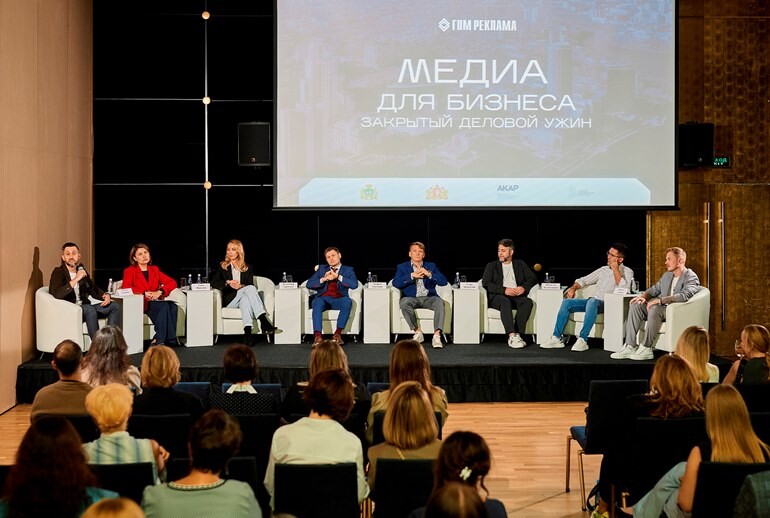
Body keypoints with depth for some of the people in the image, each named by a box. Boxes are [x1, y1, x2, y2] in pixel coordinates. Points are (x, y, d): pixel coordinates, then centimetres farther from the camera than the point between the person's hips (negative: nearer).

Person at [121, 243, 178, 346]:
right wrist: (144, 293, -21)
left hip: (155, 302, 4)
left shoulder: (154, 270, 22)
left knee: (173, 306, -32)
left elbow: (172, 283, 10)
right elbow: (126, 288, -7)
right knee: (164, 306, -34)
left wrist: (159, 292, -10)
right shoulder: (129, 271, 12)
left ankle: (158, 340, -33)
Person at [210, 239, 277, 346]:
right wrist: (228, 282, -13)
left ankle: (247, 332, -55)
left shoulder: (248, 268, 21)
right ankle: (263, 321, -48)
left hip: (242, 298, 2)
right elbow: (213, 283, 5)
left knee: (245, 298, -38)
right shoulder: (222, 267, 18)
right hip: (229, 300, -2)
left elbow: (250, 284, 7)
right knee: (250, 288, -31)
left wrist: (241, 286, -16)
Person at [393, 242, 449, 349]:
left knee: (439, 302, -32)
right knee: (404, 302, -35)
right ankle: (417, 332, -23)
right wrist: (412, 275, -12)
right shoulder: (402, 267, 15)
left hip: (428, 298, 1)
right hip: (411, 298, -1)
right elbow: (396, 283, -4)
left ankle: (437, 335, -36)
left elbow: (443, 281, 5)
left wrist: (429, 274, -9)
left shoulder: (431, 266, 19)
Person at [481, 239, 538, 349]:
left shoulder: (520, 264, 23)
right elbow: (485, 283, 1)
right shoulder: (492, 266, 17)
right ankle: (512, 336, -48)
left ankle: (517, 334, -38)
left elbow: (533, 278, 13)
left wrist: (524, 287, -10)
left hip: (516, 296, 2)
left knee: (528, 301, -32)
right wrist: (504, 290, -14)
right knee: (505, 302, -38)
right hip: (498, 297, -2)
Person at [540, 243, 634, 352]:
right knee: (566, 302, -13)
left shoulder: (627, 272, 3)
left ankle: (582, 340, -40)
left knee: (592, 302, -39)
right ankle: (556, 338, -15)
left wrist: (615, 269, -12)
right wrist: (573, 288, 3)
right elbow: (584, 280, 23)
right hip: (593, 301, 7)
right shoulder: (603, 269, 22)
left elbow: (623, 289, -17)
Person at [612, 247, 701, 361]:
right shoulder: (667, 275, 18)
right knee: (636, 306, -13)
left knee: (655, 309, -36)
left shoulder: (691, 277, -9)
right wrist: (644, 296, 2)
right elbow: (654, 289, 27)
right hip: (662, 309, 8)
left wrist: (660, 300, -31)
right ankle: (630, 346, -20)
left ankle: (646, 348, -31)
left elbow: (685, 295, -26)